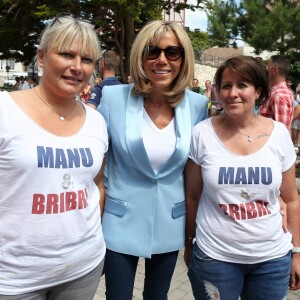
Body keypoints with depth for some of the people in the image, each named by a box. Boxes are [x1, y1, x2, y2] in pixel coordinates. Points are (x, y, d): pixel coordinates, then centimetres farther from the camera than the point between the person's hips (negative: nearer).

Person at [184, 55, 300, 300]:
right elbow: (192, 196, -2)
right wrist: (189, 243, 5)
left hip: (273, 258, 2)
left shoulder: (279, 133, -4)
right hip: (213, 257, -2)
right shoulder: (202, 134, -10)